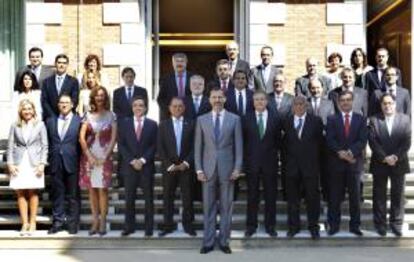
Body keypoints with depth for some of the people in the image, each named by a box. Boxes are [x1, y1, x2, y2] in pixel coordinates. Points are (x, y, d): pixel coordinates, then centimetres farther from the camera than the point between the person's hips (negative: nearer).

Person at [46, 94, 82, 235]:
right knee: (57, 194, 8)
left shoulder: (79, 121, 1)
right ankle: (58, 221, 15)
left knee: (73, 195, 3)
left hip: (72, 163, -3)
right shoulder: (50, 121, 13)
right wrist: (47, 161, 5)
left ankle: (72, 223, 11)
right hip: (55, 164, 3)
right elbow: (47, 143, 12)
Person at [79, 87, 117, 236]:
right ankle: (95, 220, 9)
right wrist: (89, 156, -8)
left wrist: (105, 156, -10)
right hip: (89, 155, 2)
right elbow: (82, 137, 1)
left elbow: (113, 138, -1)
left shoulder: (111, 116, 4)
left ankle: (103, 221, 0)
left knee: (102, 189, -5)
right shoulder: (88, 115, 6)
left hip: (104, 156, -2)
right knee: (91, 189, 3)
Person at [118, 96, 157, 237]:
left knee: (148, 198, 3)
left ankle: (149, 227, 10)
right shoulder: (124, 123, 7)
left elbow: (154, 146, 0)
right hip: (129, 166, 1)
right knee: (129, 198, 3)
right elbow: (121, 145, 2)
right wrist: (132, 161, -9)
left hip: (147, 166, 0)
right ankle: (129, 227, 11)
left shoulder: (152, 124, 5)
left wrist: (143, 160, -11)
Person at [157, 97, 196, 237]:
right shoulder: (163, 125, 6)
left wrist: (186, 163, -10)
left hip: (186, 166, 0)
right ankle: (168, 225, 11)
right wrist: (169, 165, -9)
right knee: (168, 197, 4)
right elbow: (160, 147, 0)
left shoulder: (191, 124, 5)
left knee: (187, 197, 2)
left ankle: (188, 224, 10)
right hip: (169, 167, 1)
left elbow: (194, 146, 1)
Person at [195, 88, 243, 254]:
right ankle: (208, 242, 12)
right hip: (208, 168, 1)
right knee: (208, 207, 5)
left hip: (227, 169, -1)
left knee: (226, 207, 5)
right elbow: (198, 147, 5)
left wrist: (237, 168, -5)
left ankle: (224, 241, 13)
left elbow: (238, 146, 2)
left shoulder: (234, 119, 3)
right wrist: (199, 169, -2)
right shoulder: (202, 120, 6)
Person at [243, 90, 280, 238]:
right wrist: (246, 157, 0)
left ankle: (270, 226, 17)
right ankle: (251, 226, 15)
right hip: (252, 162, 0)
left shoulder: (275, 119, 3)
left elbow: (278, 141, 6)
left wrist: (274, 154, 0)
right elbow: (243, 140, 4)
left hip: (269, 162, 0)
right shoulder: (247, 119, 3)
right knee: (252, 196, 6)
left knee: (270, 195, 6)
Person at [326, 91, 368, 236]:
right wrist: (340, 153, -19)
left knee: (355, 196, 5)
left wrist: (351, 152, -19)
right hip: (336, 162, 0)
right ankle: (333, 225, 12)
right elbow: (330, 140, -4)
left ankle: (355, 225, 13)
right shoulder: (332, 119, 6)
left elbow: (362, 140, -4)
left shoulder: (360, 119, 7)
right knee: (335, 196, 4)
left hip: (354, 162, 0)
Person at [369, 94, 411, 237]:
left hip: (399, 163, 1)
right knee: (379, 195, 5)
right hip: (379, 163, -1)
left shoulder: (405, 119, 3)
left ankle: (396, 223, 16)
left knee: (398, 194, 6)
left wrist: (396, 156, -15)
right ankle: (380, 223, 15)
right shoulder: (374, 120, 1)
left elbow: (407, 141, -3)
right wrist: (384, 158, -16)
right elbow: (373, 142, -7)